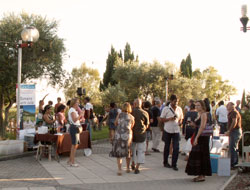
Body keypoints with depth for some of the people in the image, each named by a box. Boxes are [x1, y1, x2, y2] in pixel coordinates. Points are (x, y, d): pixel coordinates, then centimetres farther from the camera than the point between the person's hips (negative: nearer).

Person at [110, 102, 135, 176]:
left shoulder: (119, 115, 2)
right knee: (128, 152, 19)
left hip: (118, 135, 0)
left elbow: (115, 123, 14)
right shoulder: (131, 117, 1)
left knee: (118, 153, 6)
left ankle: (119, 170, -5)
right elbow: (132, 127, 4)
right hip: (127, 135, 0)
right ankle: (128, 168, 31)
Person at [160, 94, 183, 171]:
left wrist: (180, 122, -4)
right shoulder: (166, 109, -5)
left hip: (176, 131, 2)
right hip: (167, 130, -2)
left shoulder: (179, 109, 6)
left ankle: (174, 164, 2)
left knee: (176, 148, -6)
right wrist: (170, 119, -17)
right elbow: (162, 119, -3)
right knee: (167, 147, 10)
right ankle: (165, 162, 26)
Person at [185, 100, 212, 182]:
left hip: (202, 137, -10)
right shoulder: (199, 114, 17)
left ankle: (201, 176, -2)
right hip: (199, 136, 10)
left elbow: (202, 127, -21)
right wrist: (193, 124, 3)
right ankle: (201, 175, 18)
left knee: (200, 155, -7)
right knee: (198, 155, 12)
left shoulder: (204, 114, -13)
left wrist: (196, 137, -24)